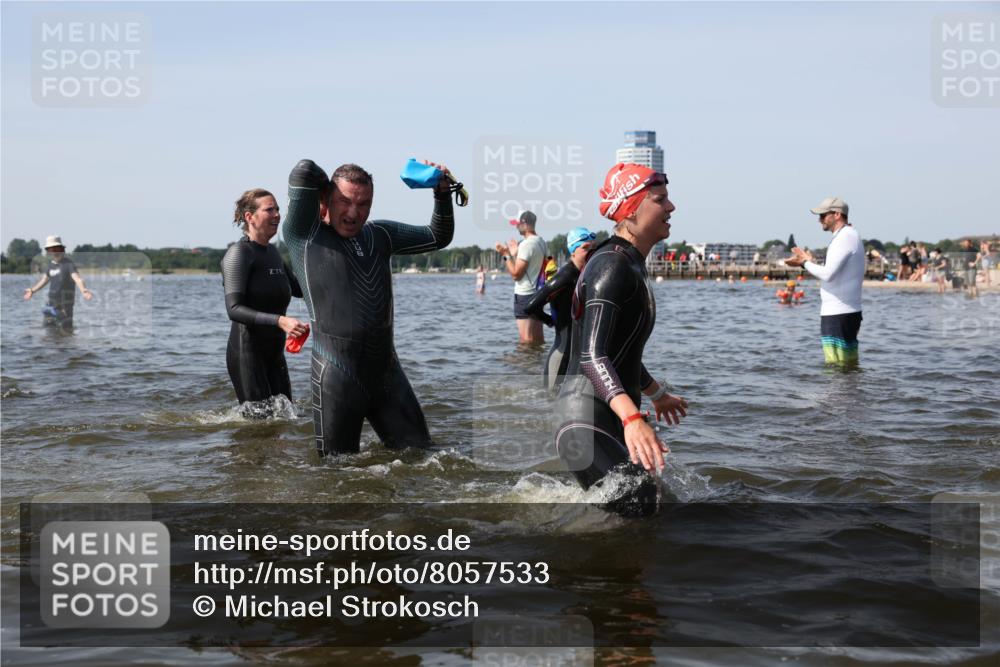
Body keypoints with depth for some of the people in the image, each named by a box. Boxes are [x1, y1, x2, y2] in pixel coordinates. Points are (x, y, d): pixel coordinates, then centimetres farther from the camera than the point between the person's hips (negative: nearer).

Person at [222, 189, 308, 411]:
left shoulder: (272, 252, 11)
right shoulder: (239, 253, -13)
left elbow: (298, 289, 25)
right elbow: (234, 309, -23)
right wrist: (279, 321, -35)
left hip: (274, 351, 8)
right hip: (247, 351, -8)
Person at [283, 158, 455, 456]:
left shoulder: (380, 235, 13)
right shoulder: (303, 236, -5)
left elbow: (438, 237, 23)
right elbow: (304, 172, -17)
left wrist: (443, 194, 10)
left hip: (387, 370, 6)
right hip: (337, 376, -6)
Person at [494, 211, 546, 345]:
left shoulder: (526, 244, -17)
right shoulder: (541, 242, 11)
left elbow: (516, 274, -18)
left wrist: (505, 255, -9)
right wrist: (515, 254, 20)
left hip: (525, 295, -10)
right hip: (538, 292, 10)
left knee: (526, 339, -7)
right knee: (538, 338, 14)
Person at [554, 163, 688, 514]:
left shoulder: (631, 265, 16)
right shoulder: (613, 265, -15)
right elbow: (593, 356, -27)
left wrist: (658, 394, 41)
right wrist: (632, 417, -42)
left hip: (609, 419, 10)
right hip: (587, 418, -10)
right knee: (641, 508, -21)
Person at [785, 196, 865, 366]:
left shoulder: (845, 238, -14)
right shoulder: (851, 236, 19)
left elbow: (828, 274, -24)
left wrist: (806, 263, -9)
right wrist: (809, 262, 12)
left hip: (837, 315, -10)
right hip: (848, 312, 10)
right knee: (850, 368, 12)